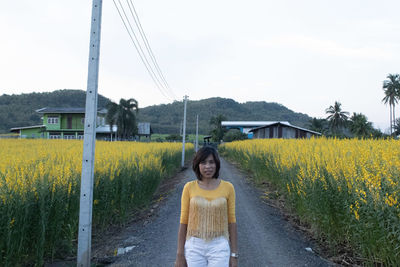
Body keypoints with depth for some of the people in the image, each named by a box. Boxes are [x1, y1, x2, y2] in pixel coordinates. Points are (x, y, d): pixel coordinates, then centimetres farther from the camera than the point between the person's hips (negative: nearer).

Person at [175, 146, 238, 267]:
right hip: (195, 247, 1)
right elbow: (183, 222, 1)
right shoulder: (189, 187, -3)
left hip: (219, 248, -1)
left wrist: (234, 254, 2)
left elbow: (231, 222, 2)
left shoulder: (228, 188, -3)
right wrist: (180, 254, 1)